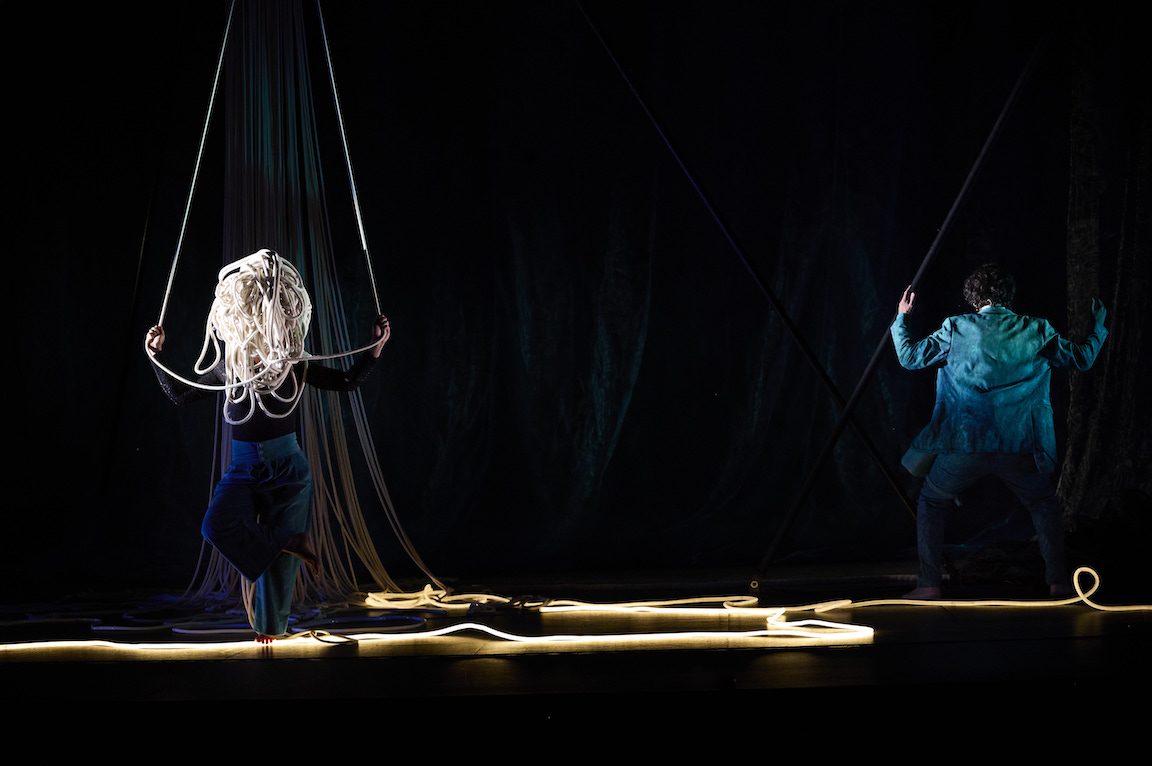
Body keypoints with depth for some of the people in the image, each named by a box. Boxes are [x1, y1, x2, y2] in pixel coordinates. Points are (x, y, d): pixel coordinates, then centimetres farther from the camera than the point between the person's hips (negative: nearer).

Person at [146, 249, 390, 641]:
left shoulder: (295, 364, -2)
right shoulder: (229, 365, -1)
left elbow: (348, 381, 10)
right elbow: (179, 396, 13)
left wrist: (375, 348, -2)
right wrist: (157, 356, 4)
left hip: (287, 466, -1)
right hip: (244, 467, 1)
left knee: (279, 562, 0)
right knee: (217, 525, -29)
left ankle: (271, 630, 17)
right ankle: (289, 544, -12)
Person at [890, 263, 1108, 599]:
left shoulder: (956, 328, 1)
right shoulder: (1037, 331, 4)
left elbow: (909, 356, 8)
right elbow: (1082, 358, 16)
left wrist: (900, 319, 25)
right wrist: (1098, 326, 34)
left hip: (964, 445, -1)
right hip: (1019, 446, 1)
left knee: (931, 502, 18)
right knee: (1044, 505, 23)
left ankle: (929, 584, 9)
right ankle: (1058, 580, 14)